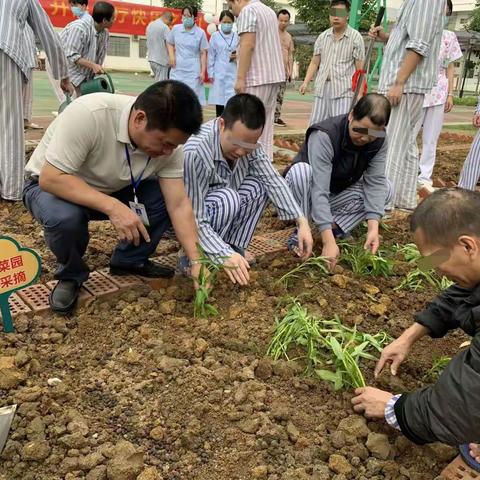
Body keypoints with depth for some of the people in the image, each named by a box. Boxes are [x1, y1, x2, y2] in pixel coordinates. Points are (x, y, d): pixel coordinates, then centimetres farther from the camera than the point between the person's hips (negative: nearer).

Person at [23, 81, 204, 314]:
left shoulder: (167, 138, -19)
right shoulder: (89, 114, -36)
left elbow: (179, 205, -18)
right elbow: (50, 177, -35)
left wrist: (196, 262, -25)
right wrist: (112, 207, -43)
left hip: (112, 190, 4)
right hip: (52, 185, -4)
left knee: (166, 198, -17)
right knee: (64, 217, -37)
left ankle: (129, 260, 6)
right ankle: (71, 275, -5)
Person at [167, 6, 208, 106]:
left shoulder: (200, 33, -4)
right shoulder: (175, 29, 3)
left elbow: (203, 53, -1)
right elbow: (169, 43, 20)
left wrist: (203, 72, -6)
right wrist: (171, 56, 2)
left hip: (193, 71, -2)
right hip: (177, 69, 2)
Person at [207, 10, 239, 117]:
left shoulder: (237, 36, 5)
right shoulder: (215, 36, 3)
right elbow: (211, 56, 4)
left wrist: (238, 57, -10)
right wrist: (211, 73, 0)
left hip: (233, 72, 0)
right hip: (219, 72, 0)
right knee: (219, 99, 5)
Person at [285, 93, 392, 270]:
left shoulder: (379, 141, -15)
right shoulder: (324, 135, -34)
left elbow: (375, 182, -20)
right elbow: (319, 190, -41)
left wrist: (373, 227, -35)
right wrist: (329, 241, -48)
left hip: (337, 194, 5)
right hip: (308, 194, -5)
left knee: (385, 189, -13)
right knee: (301, 170, -37)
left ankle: (335, 228, -14)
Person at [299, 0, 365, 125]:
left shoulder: (355, 37, 0)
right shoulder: (322, 37, 12)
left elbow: (360, 68, -2)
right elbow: (315, 62, 14)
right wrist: (306, 82, 1)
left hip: (344, 90, -4)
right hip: (322, 88, 5)